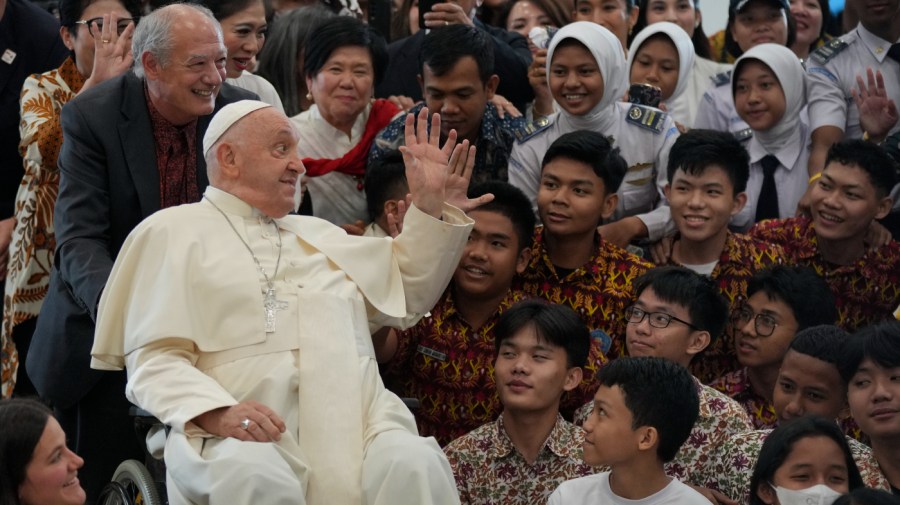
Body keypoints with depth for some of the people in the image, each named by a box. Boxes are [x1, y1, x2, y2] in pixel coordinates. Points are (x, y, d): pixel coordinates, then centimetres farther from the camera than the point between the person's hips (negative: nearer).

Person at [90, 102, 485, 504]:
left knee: (414, 467, -30)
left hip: (357, 423, 4)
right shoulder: (173, 232, 14)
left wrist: (431, 206, 24)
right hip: (243, 431, -4)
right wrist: (218, 413, -19)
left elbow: (407, 293, 38)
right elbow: (154, 358, 1)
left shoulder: (318, 233, 33)